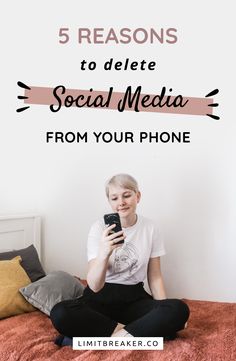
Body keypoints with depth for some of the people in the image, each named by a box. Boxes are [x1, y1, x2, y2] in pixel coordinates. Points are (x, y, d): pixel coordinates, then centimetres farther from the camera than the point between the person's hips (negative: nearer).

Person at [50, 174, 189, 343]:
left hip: (134, 297, 1)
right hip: (101, 297, -1)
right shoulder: (100, 228, -10)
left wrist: (166, 315, -9)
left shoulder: (150, 228, -3)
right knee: (60, 314, -31)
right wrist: (104, 253, -36)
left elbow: (155, 276, 6)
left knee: (180, 310, -27)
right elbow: (94, 286, -16)